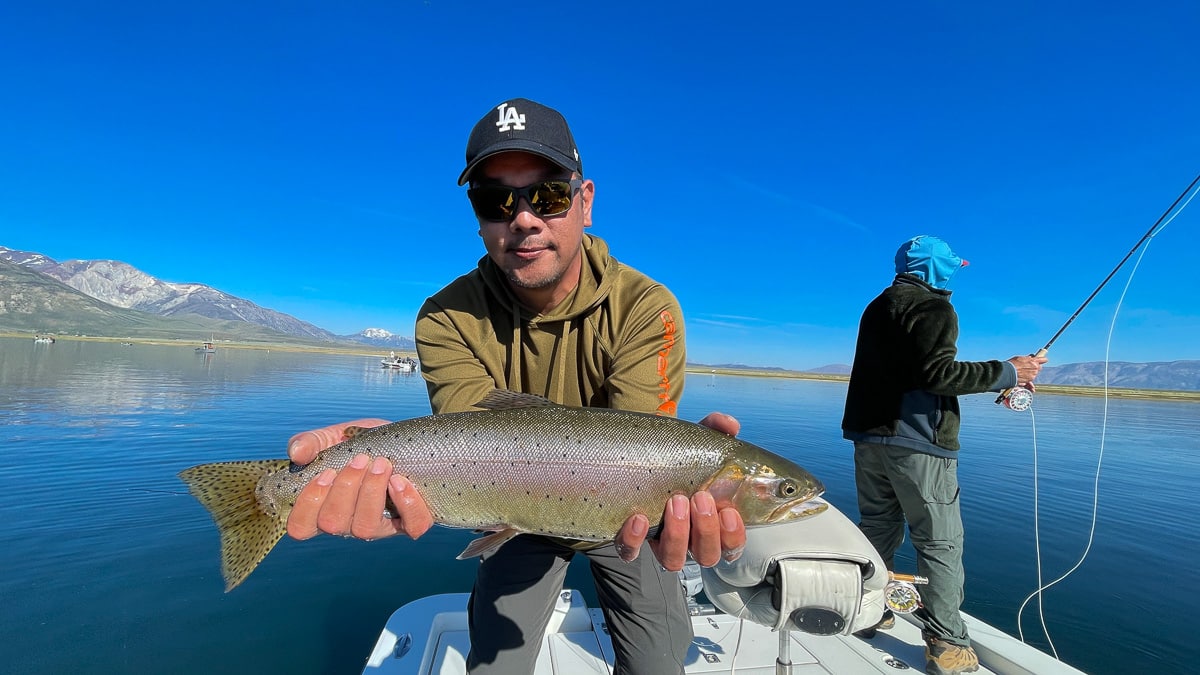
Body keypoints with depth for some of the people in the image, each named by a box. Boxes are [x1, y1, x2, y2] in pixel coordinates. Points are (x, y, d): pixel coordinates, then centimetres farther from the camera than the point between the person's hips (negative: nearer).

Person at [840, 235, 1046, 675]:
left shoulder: (877, 307, 17)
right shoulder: (933, 307, -7)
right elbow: (936, 373, -19)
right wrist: (1007, 373, -10)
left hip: (869, 436, 8)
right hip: (916, 441, -7)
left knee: (878, 528, 17)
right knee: (940, 542, 1)